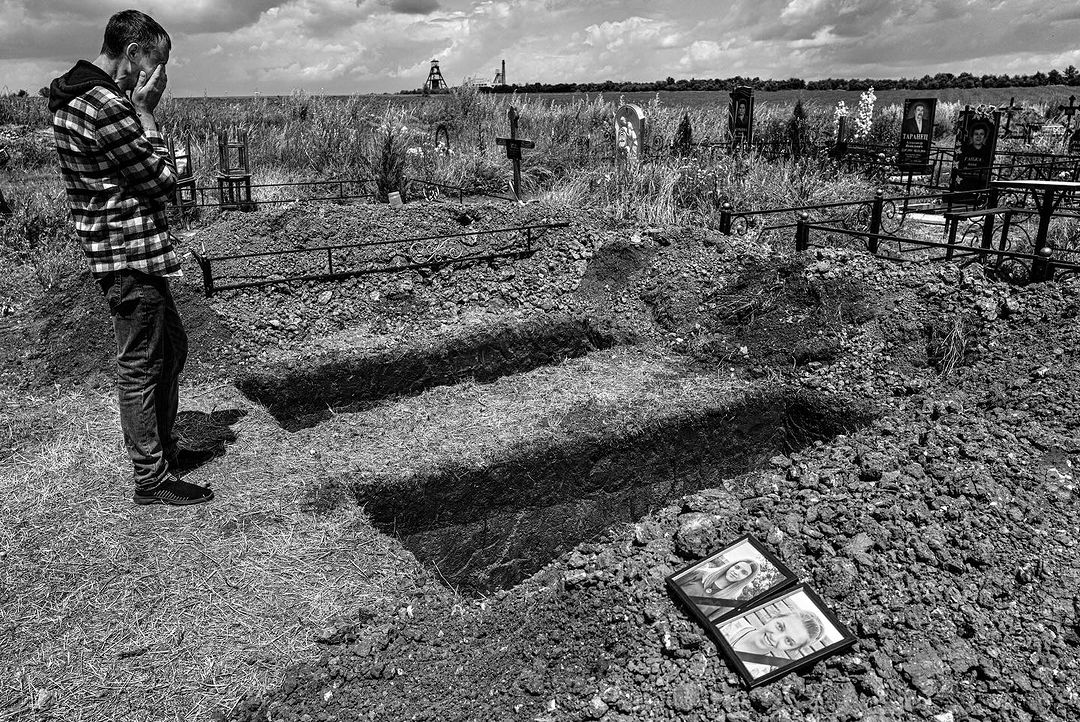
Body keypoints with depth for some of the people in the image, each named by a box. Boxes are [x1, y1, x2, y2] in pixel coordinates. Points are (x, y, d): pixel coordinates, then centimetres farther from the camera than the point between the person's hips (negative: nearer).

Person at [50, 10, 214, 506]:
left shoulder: (76, 96, 13)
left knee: (171, 346, 21)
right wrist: (145, 112, -10)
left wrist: (140, 111, 6)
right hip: (130, 258, -10)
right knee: (141, 366, 0)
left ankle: (162, 448, 35)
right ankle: (152, 479, 13)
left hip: (134, 253, 10)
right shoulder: (105, 106, -21)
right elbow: (162, 178, -16)